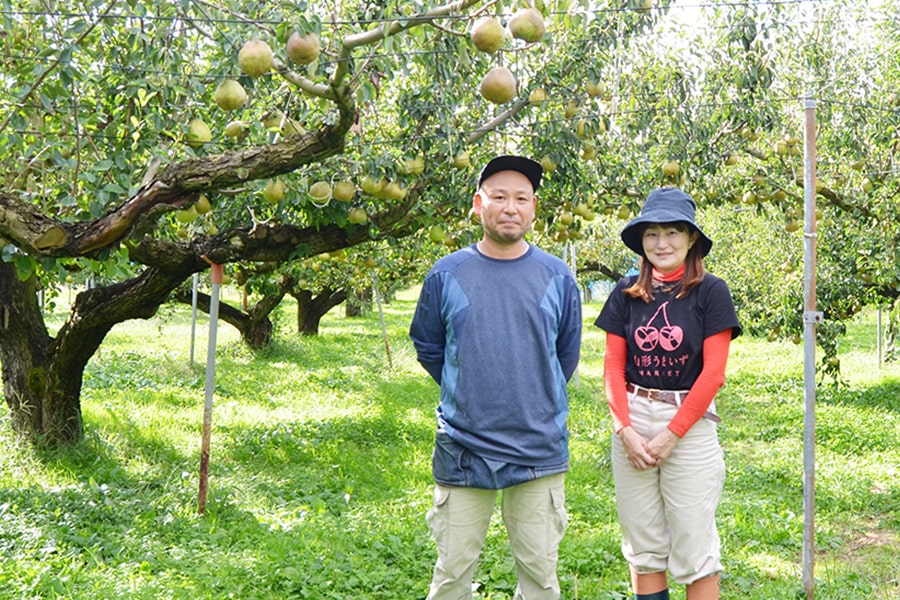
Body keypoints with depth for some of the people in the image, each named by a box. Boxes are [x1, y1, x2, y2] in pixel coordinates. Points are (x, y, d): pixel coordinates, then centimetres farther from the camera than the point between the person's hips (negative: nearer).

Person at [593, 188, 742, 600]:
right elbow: (613, 366, 5)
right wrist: (625, 429, -7)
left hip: (690, 425, -3)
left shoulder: (711, 292, -3)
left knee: (694, 549, 2)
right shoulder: (627, 293, 6)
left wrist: (671, 434, -11)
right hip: (632, 423, 3)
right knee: (643, 547, 11)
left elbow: (713, 372, -8)